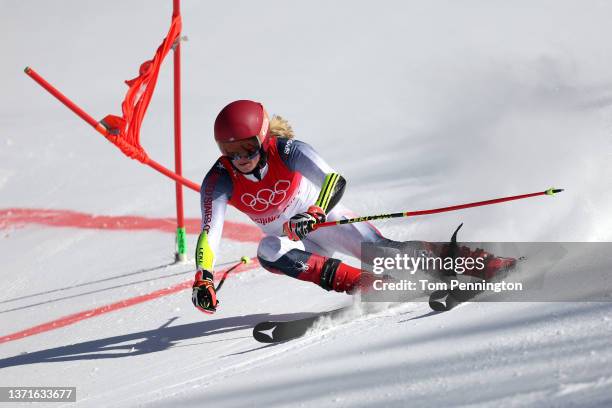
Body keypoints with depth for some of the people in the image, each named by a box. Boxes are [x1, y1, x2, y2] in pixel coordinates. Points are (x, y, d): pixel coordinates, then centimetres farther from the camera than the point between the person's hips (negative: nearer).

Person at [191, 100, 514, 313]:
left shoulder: (287, 151, -29)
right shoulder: (219, 182, -23)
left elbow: (336, 181, -40)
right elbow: (209, 233, -32)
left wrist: (315, 214, -58)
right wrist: (203, 279, -50)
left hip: (323, 218, -2)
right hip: (287, 239, 2)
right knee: (267, 251, -32)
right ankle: (360, 284, -32)